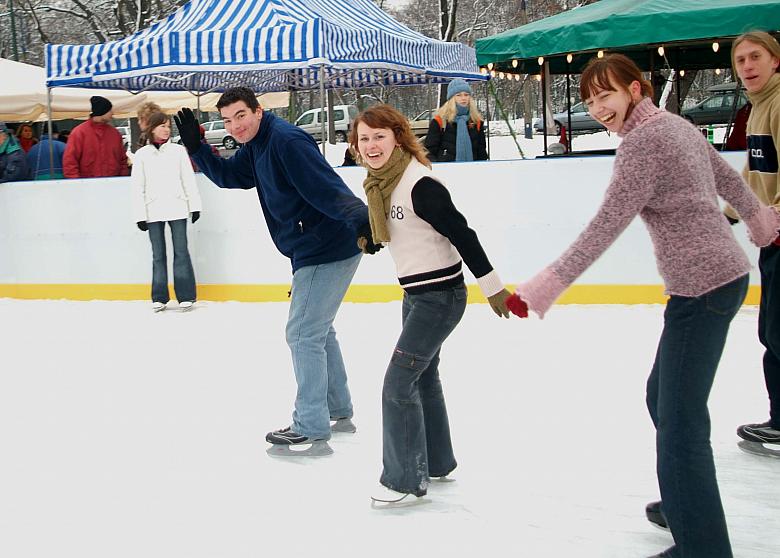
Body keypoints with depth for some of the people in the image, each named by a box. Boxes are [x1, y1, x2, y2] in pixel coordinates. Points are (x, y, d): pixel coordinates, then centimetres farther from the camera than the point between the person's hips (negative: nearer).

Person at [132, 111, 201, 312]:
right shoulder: (141, 155, 2)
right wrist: (140, 216, -2)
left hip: (177, 209, 0)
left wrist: (195, 206, 2)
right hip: (153, 212, 1)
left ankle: (186, 296, 6)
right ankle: (159, 297, 14)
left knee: (181, 252, 1)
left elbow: (189, 180, 5)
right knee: (158, 255, 7)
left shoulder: (178, 151, 3)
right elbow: (137, 187, 2)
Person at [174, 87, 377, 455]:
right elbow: (227, 176, 22)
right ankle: (338, 411, 34)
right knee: (318, 330, 21)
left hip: (327, 251, -11)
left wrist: (360, 218, -41)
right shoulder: (256, 147, 11)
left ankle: (311, 431, 0)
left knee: (303, 334, -7)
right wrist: (195, 147, 9)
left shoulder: (285, 141, -19)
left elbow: (327, 188, -29)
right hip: (313, 250, 11)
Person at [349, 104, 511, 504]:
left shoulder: (420, 184, -23)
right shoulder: (380, 183, 5)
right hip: (415, 293, 10)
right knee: (423, 375, 21)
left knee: (399, 383, -10)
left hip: (440, 296, -10)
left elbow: (461, 233, -21)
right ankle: (437, 462, 37)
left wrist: (492, 286, -19)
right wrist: (369, 238, 8)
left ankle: (405, 479, 2)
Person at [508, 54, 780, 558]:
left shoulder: (643, 139, -16)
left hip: (702, 289, -10)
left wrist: (550, 283, -24)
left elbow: (607, 224, -23)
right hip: (727, 273, 10)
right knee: (664, 398, 22)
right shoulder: (677, 125, 12)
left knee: (680, 421, -8)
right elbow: (728, 177, 27)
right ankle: (686, 503, 37)